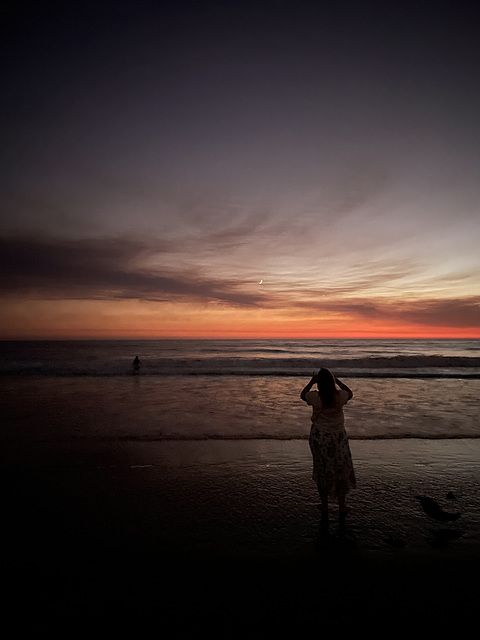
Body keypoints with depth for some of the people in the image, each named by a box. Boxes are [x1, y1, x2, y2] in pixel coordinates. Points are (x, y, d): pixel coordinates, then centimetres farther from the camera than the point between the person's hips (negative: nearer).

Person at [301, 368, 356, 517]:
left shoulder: (315, 397, -20)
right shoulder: (340, 396, -17)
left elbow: (302, 395, 2)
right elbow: (350, 393, 7)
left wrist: (311, 382, 6)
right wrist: (337, 380, 9)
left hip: (319, 437, -1)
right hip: (338, 437, 1)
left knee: (322, 471, 17)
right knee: (341, 470, 19)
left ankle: (324, 505, 31)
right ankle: (341, 506, 33)